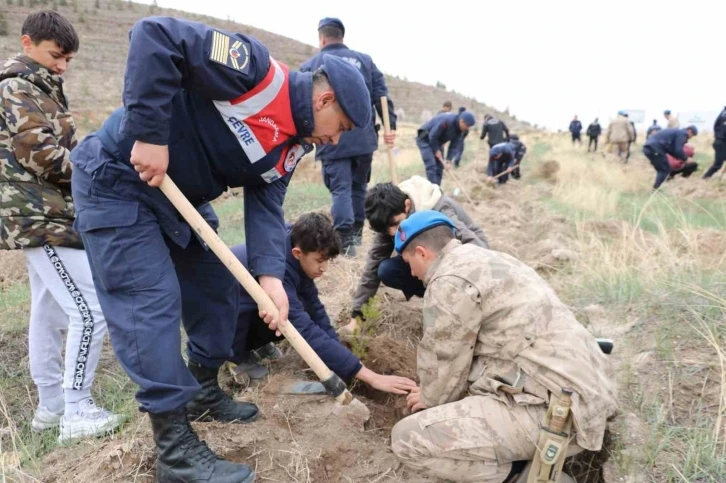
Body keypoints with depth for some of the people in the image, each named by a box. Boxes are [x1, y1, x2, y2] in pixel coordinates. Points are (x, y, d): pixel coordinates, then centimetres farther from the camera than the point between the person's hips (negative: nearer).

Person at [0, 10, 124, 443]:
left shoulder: (39, 89, 20)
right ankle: (77, 411, -1)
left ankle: (52, 405, 23)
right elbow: (42, 155, -20)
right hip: (43, 218, -10)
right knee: (90, 309, -11)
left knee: (49, 313, 13)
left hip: (43, 215, 10)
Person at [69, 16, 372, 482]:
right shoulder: (256, 68, -24)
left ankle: (204, 392, 31)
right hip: (117, 180, -9)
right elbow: (155, 36, -30)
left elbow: (266, 205, -5)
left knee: (218, 288, 12)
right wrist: (150, 134, -32)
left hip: (182, 195, 9)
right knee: (152, 302, -11)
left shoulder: (292, 146, 1)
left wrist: (270, 274, -20)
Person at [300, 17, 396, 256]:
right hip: (363, 137, 3)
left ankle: (345, 241, -12)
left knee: (340, 189, -2)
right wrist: (390, 125, 2)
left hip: (331, 141, -3)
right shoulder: (364, 60, 12)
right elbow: (381, 95, 4)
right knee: (359, 185, 17)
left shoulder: (310, 66, 5)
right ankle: (356, 232, 27)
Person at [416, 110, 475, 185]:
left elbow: (454, 145, -4)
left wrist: (449, 161, -13)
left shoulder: (460, 129, -7)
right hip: (425, 139, -8)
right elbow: (432, 136, -28)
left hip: (437, 141, 8)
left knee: (439, 166, 4)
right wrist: (436, 150, -17)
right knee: (431, 166, -18)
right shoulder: (446, 121, -32)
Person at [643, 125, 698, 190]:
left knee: (661, 170, 19)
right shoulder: (682, 134, 1)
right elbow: (678, 150, -9)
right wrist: (685, 159, 7)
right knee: (665, 170, 0)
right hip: (655, 149, -9)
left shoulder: (676, 132, 30)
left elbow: (671, 149, 34)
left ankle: (656, 188, 17)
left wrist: (679, 158, 29)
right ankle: (655, 189, -6)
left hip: (648, 147, 9)